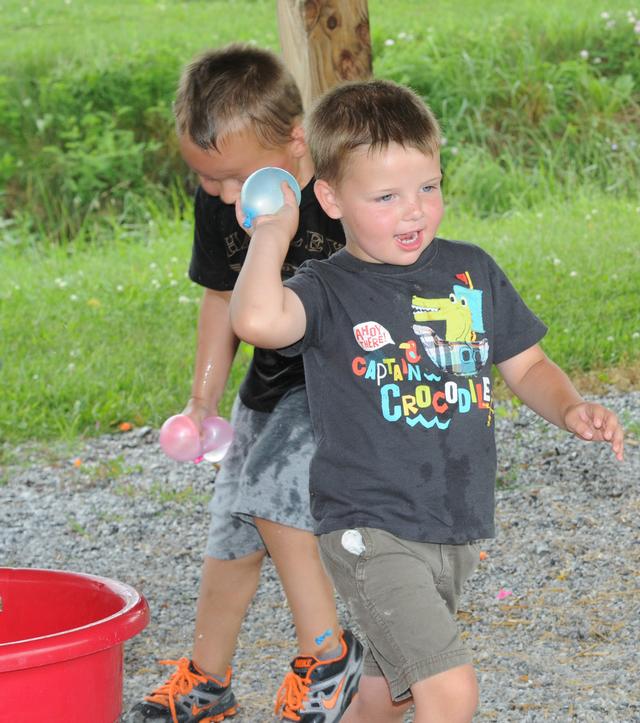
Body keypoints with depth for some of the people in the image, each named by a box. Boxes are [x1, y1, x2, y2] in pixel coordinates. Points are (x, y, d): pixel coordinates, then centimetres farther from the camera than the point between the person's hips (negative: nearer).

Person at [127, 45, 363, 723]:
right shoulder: (217, 203, -9)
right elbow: (224, 299, 7)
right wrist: (202, 400, 5)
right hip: (274, 382, 6)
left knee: (269, 489, -24)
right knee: (230, 533, 11)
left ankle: (328, 653, -7)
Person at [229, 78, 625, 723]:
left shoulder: (471, 271, 5)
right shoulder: (329, 291, -11)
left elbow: (525, 365, 16)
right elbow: (257, 320, -34)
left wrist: (571, 410, -3)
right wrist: (272, 231, -20)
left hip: (456, 533, 6)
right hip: (370, 532, -6)